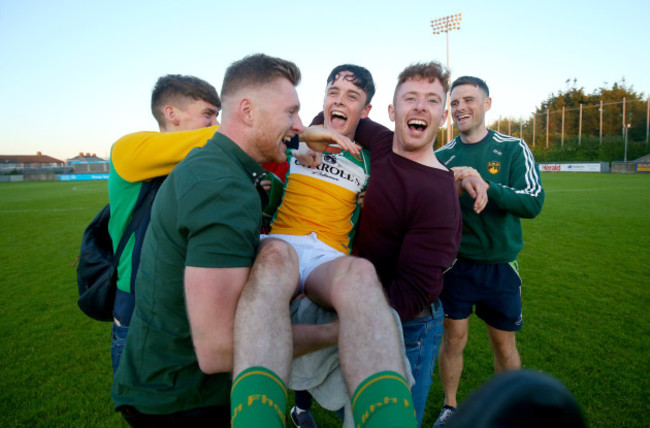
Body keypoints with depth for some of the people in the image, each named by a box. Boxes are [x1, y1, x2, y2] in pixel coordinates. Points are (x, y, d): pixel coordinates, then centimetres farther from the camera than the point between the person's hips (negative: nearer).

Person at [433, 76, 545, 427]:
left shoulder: (513, 149, -3)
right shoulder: (442, 156, 2)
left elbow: (533, 202, -15)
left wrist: (482, 186, -27)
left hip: (499, 265, 0)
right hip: (454, 263, 1)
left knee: (504, 345, 13)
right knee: (453, 339, 8)